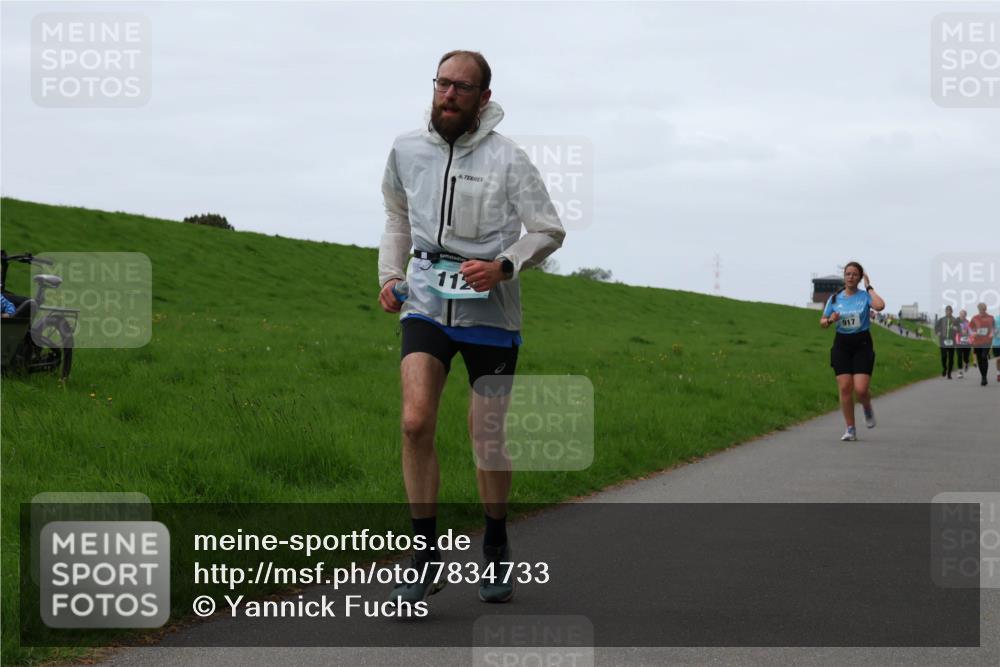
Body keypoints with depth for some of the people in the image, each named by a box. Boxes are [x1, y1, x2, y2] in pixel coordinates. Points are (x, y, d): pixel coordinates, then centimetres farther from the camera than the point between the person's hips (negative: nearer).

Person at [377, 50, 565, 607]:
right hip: (425, 303, 2)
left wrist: (503, 266, -19)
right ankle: (426, 556, -8)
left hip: (488, 307, -2)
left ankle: (497, 547, 28)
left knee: (488, 437, 4)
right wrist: (390, 275, 10)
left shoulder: (508, 159, -6)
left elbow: (549, 231, -3)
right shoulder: (408, 150, 5)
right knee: (416, 422, -17)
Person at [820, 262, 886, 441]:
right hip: (841, 344, 3)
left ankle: (868, 408, 24)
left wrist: (869, 287, -13)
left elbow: (880, 305, -26)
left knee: (861, 389, -13)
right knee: (845, 387, -5)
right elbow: (822, 322, 14)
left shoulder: (865, 296, -3)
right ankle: (850, 429, 5)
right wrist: (830, 320, -9)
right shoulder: (835, 298, 5)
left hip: (862, 345, -2)